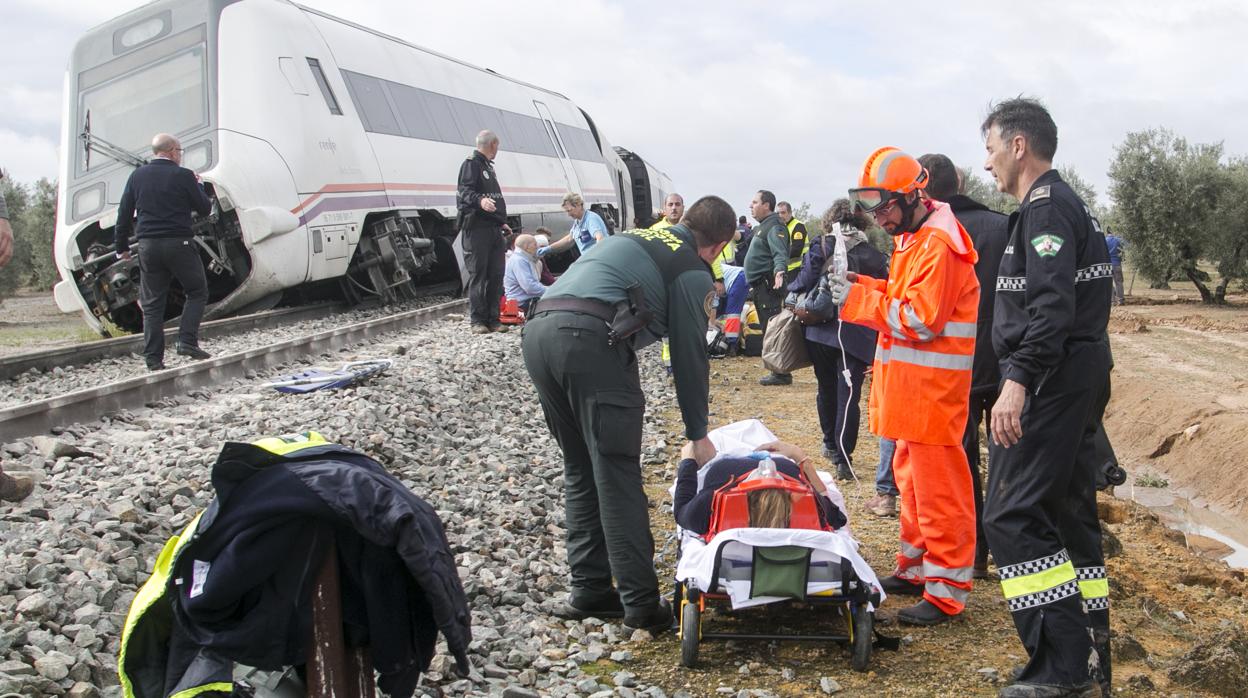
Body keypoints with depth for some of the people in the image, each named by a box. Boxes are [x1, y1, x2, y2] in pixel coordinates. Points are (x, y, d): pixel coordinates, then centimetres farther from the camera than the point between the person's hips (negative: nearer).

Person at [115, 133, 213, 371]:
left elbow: (124, 213, 11)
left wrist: (121, 246, 18)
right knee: (197, 292, 11)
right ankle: (187, 341, -4)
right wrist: (198, 185, 19)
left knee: (151, 304, 7)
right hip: (178, 244, -4)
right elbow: (205, 208, 2)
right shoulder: (183, 176, -4)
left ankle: (154, 359, 5)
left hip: (147, 246, 4)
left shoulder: (137, 176, 9)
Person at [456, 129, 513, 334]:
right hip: (477, 228, -9)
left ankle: (493, 319, 8)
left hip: (493, 229, 9)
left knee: (496, 275, 5)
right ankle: (477, 321, -3)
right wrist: (480, 201, -36)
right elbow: (464, 191, -18)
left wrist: (502, 223, 28)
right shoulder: (471, 164, -4)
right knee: (478, 275, -6)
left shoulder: (488, 167, 24)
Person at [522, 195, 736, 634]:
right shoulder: (692, 270, 9)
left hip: (537, 331, 8)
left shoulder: (637, 237, 31)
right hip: (590, 340, -7)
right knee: (618, 479, -2)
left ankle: (589, 590, 20)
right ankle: (641, 605, 2)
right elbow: (690, 356, 8)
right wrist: (698, 434, 17)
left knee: (580, 472, 16)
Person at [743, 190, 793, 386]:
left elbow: (780, 254, -27)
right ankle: (778, 371, 20)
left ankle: (781, 374, -10)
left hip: (768, 286, -11)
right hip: (760, 287, 11)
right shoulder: (763, 227, 21)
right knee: (768, 329, 14)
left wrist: (779, 271, -44)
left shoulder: (774, 227, -13)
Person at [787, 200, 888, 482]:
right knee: (848, 396, -1)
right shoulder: (874, 256, 1)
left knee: (826, 389, 19)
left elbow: (802, 284, -8)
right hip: (856, 335, -1)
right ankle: (843, 460, -6)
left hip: (819, 332, 1)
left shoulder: (820, 247, -4)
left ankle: (831, 445, 34)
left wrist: (792, 301, 10)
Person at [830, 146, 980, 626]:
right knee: (911, 478, 18)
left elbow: (922, 318, -22)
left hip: (933, 388, -10)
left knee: (938, 488, -5)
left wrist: (859, 301, -17)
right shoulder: (912, 237, 15)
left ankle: (947, 591, 3)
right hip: (909, 384, 10)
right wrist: (865, 286, 4)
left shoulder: (939, 244, -18)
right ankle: (916, 568, 30)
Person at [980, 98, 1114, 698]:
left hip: (1049, 383, -11)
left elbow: (1051, 306, -24)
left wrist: (1018, 381, -29)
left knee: (1013, 515, -10)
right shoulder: (1066, 205, 20)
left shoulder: (1045, 207, -12)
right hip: (1081, 379, 11)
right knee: (1069, 512, 14)